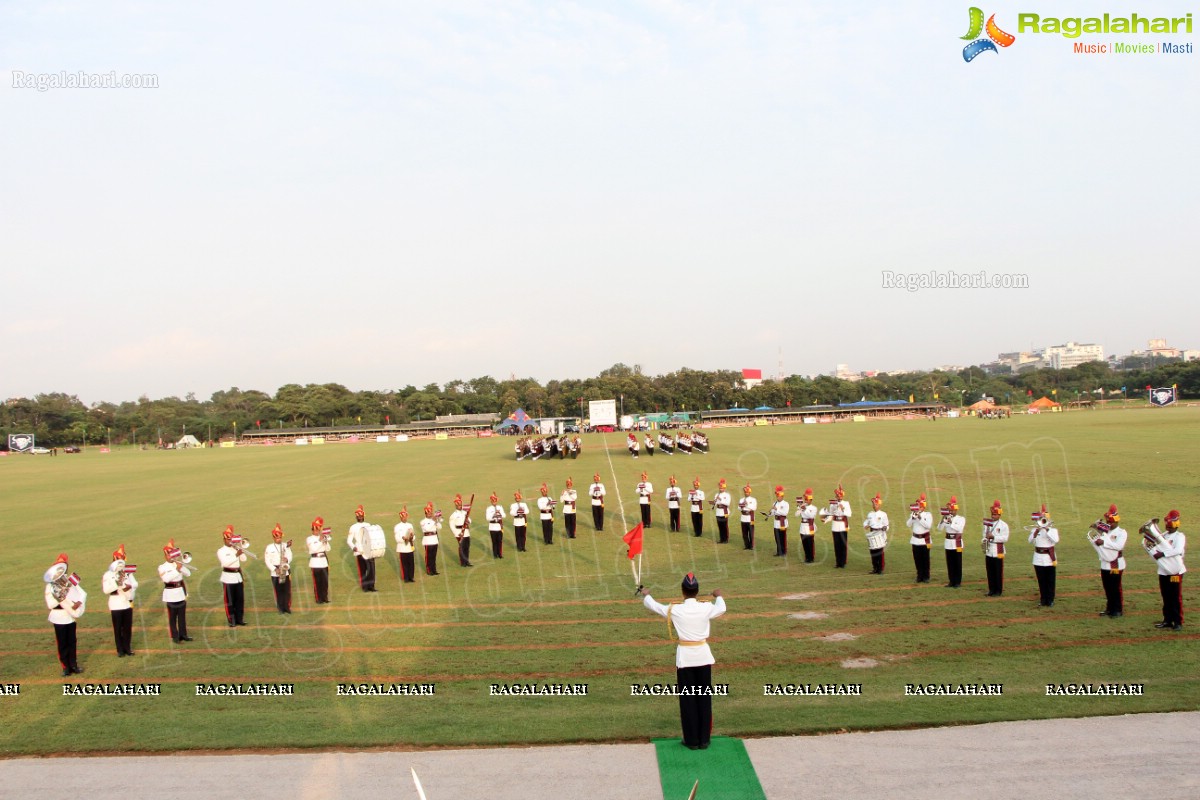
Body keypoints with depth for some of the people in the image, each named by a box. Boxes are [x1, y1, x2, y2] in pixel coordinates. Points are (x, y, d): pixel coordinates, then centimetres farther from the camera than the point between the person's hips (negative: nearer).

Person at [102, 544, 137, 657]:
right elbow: (106, 590, -15)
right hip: (116, 605, -3)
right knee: (118, 629, 5)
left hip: (128, 603, 3)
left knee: (128, 627, 10)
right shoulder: (108, 574, -7)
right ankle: (120, 650, 15)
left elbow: (135, 584, 3)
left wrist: (130, 586, -19)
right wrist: (117, 582, -26)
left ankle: (127, 647, 23)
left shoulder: (128, 572, 4)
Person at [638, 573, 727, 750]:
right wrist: (718, 596, 38)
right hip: (703, 655, 1)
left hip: (685, 656, -1)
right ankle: (704, 739, 15)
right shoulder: (706, 608, -7)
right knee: (704, 698, 10)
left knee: (687, 699, 7)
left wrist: (645, 595, 31)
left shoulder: (674, 610, -9)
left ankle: (692, 740, 11)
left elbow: (654, 605, 10)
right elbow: (722, 609, 16)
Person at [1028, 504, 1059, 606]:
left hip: (1049, 558, -2)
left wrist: (1047, 529, -18)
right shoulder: (1035, 530, 7)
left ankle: (1050, 600, 9)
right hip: (1038, 558, 2)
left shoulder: (1053, 529, 1)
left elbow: (1055, 540, -18)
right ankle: (1043, 599, 16)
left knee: (1050, 581, 1)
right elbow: (1030, 541, -6)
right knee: (1041, 581, 8)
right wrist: (1036, 531, -16)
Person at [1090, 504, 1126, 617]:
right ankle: (1110, 608, 19)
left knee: (1116, 588, -1)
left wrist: (1104, 542, -25)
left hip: (1116, 565, -6)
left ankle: (1119, 610, 7)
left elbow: (1119, 546, -23)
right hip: (1105, 564, 6)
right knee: (1107, 588, 10)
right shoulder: (1105, 531, 14)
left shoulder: (1121, 532, -7)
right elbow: (1097, 544, 17)